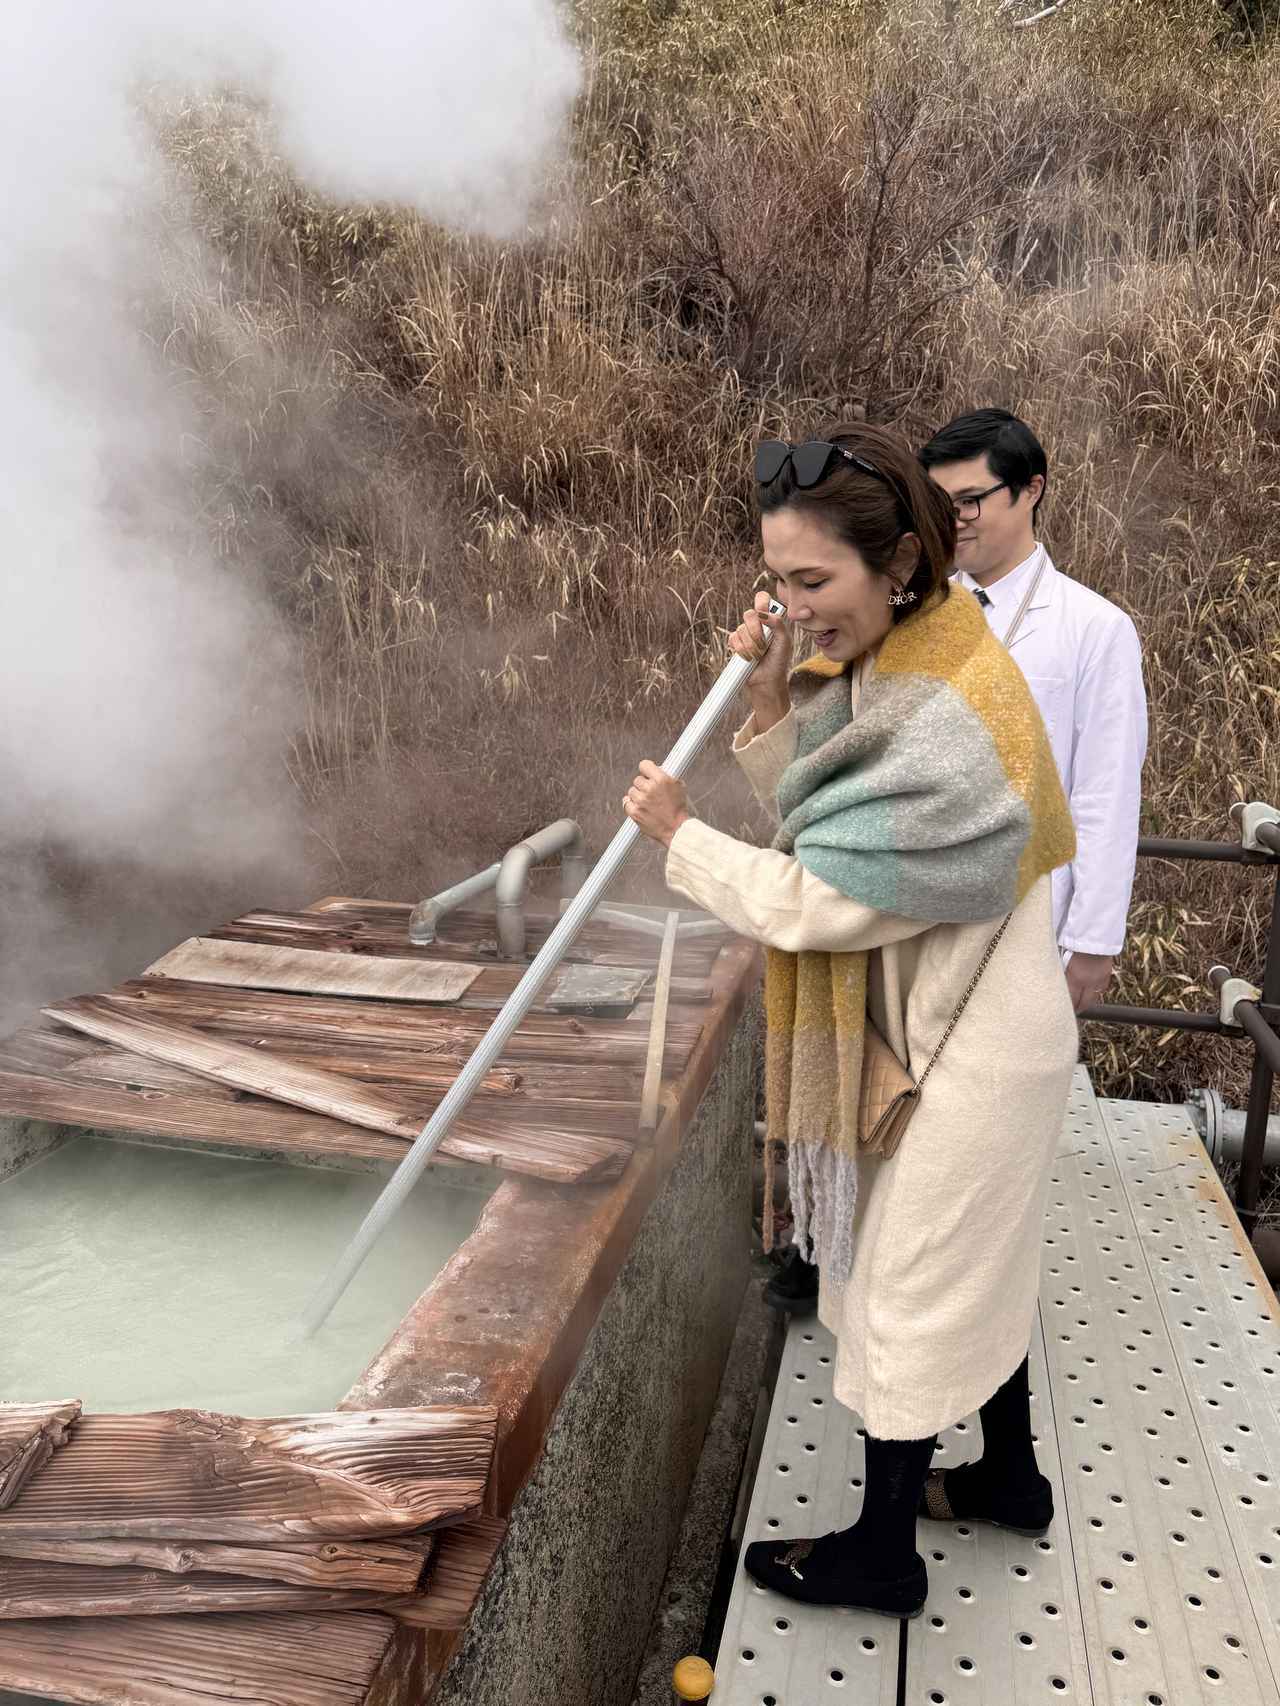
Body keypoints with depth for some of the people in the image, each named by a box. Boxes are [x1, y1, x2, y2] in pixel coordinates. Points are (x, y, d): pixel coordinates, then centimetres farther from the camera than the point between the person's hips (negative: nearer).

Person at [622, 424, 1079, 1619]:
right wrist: (769, 697, -10)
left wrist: (681, 836, -13)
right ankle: (1010, 1478, 47)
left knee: (913, 1286, 7)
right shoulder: (891, 658, -1)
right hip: (965, 1025, 9)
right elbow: (823, 815, 4)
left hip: (969, 1049, -9)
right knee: (972, 1263, 24)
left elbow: (813, 900, -26)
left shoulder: (945, 729, -30)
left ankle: (883, 1555, 29)